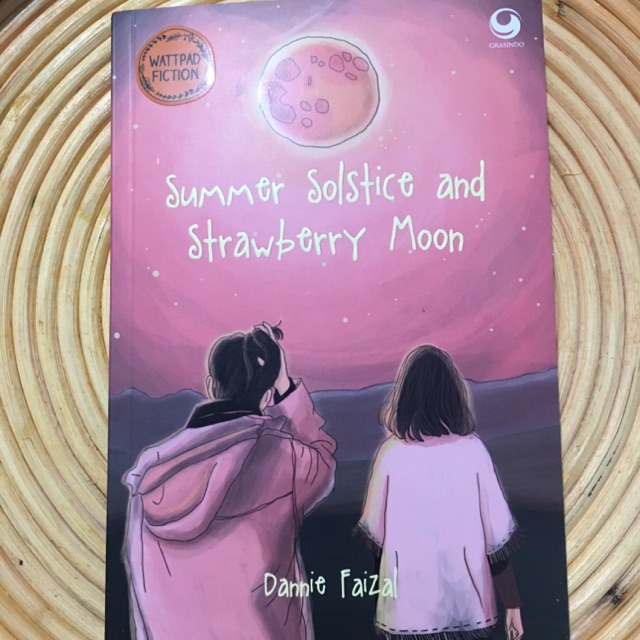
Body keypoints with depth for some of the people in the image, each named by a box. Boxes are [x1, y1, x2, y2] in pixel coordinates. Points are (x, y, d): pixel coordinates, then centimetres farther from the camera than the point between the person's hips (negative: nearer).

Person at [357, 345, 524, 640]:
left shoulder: (391, 452, -12)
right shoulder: (472, 449, -11)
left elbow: (373, 531, -1)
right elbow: (498, 534, -7)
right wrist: (512, 604, 6)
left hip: (408, 608, -1)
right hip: (468, 605, 1)